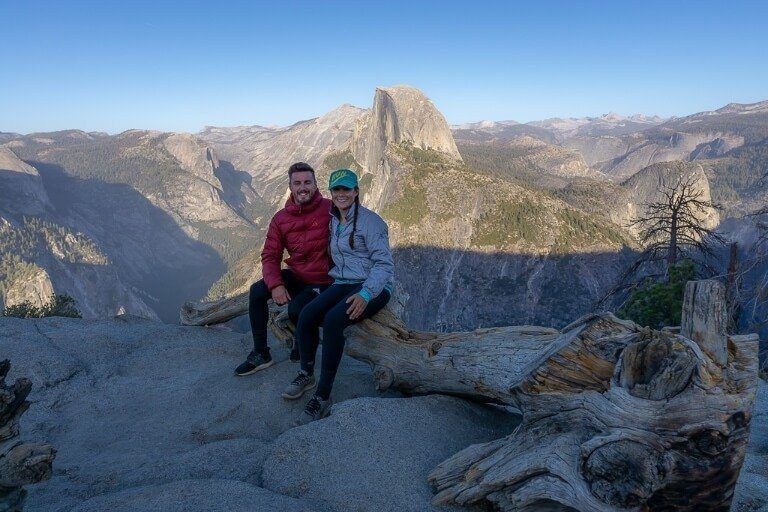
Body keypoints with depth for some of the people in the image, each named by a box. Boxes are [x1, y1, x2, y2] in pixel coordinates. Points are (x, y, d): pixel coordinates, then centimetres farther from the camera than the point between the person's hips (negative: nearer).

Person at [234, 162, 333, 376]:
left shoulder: (330, 209, -13)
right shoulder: (281, 219, 1)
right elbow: (270, 256, 0)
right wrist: (275, 284, -18)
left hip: (322, 282, -5)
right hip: (295, 276, 5)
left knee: (296, 309, -29)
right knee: (257, 291, -16)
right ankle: (260, 354, -2)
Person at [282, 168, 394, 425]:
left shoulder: (370, 221, -8)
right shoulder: (333, 221, 15)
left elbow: (384, 264, -13)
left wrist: (365, 294, -27)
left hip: (373, 288, -6)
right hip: (342, 283, 6)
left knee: (332, 320, -33)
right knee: (306, 316, -22)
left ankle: (322, 396, -24)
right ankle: (306, 375, 1)